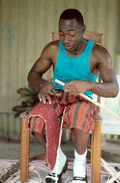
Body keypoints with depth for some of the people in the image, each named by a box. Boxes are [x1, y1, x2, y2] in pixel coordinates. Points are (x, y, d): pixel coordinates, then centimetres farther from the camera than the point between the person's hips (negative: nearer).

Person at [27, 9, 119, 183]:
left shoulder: (98, 54, -10)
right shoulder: (53, 49, -2)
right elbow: (33, 74, 8)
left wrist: (88, 85, -41)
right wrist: (42, 84, -19)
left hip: (83, 101, -2)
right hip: (56, 99, 2)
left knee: (79, 116, -39)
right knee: (37, 120, -32)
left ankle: (80, 162, -10)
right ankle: (58, 161, -2)